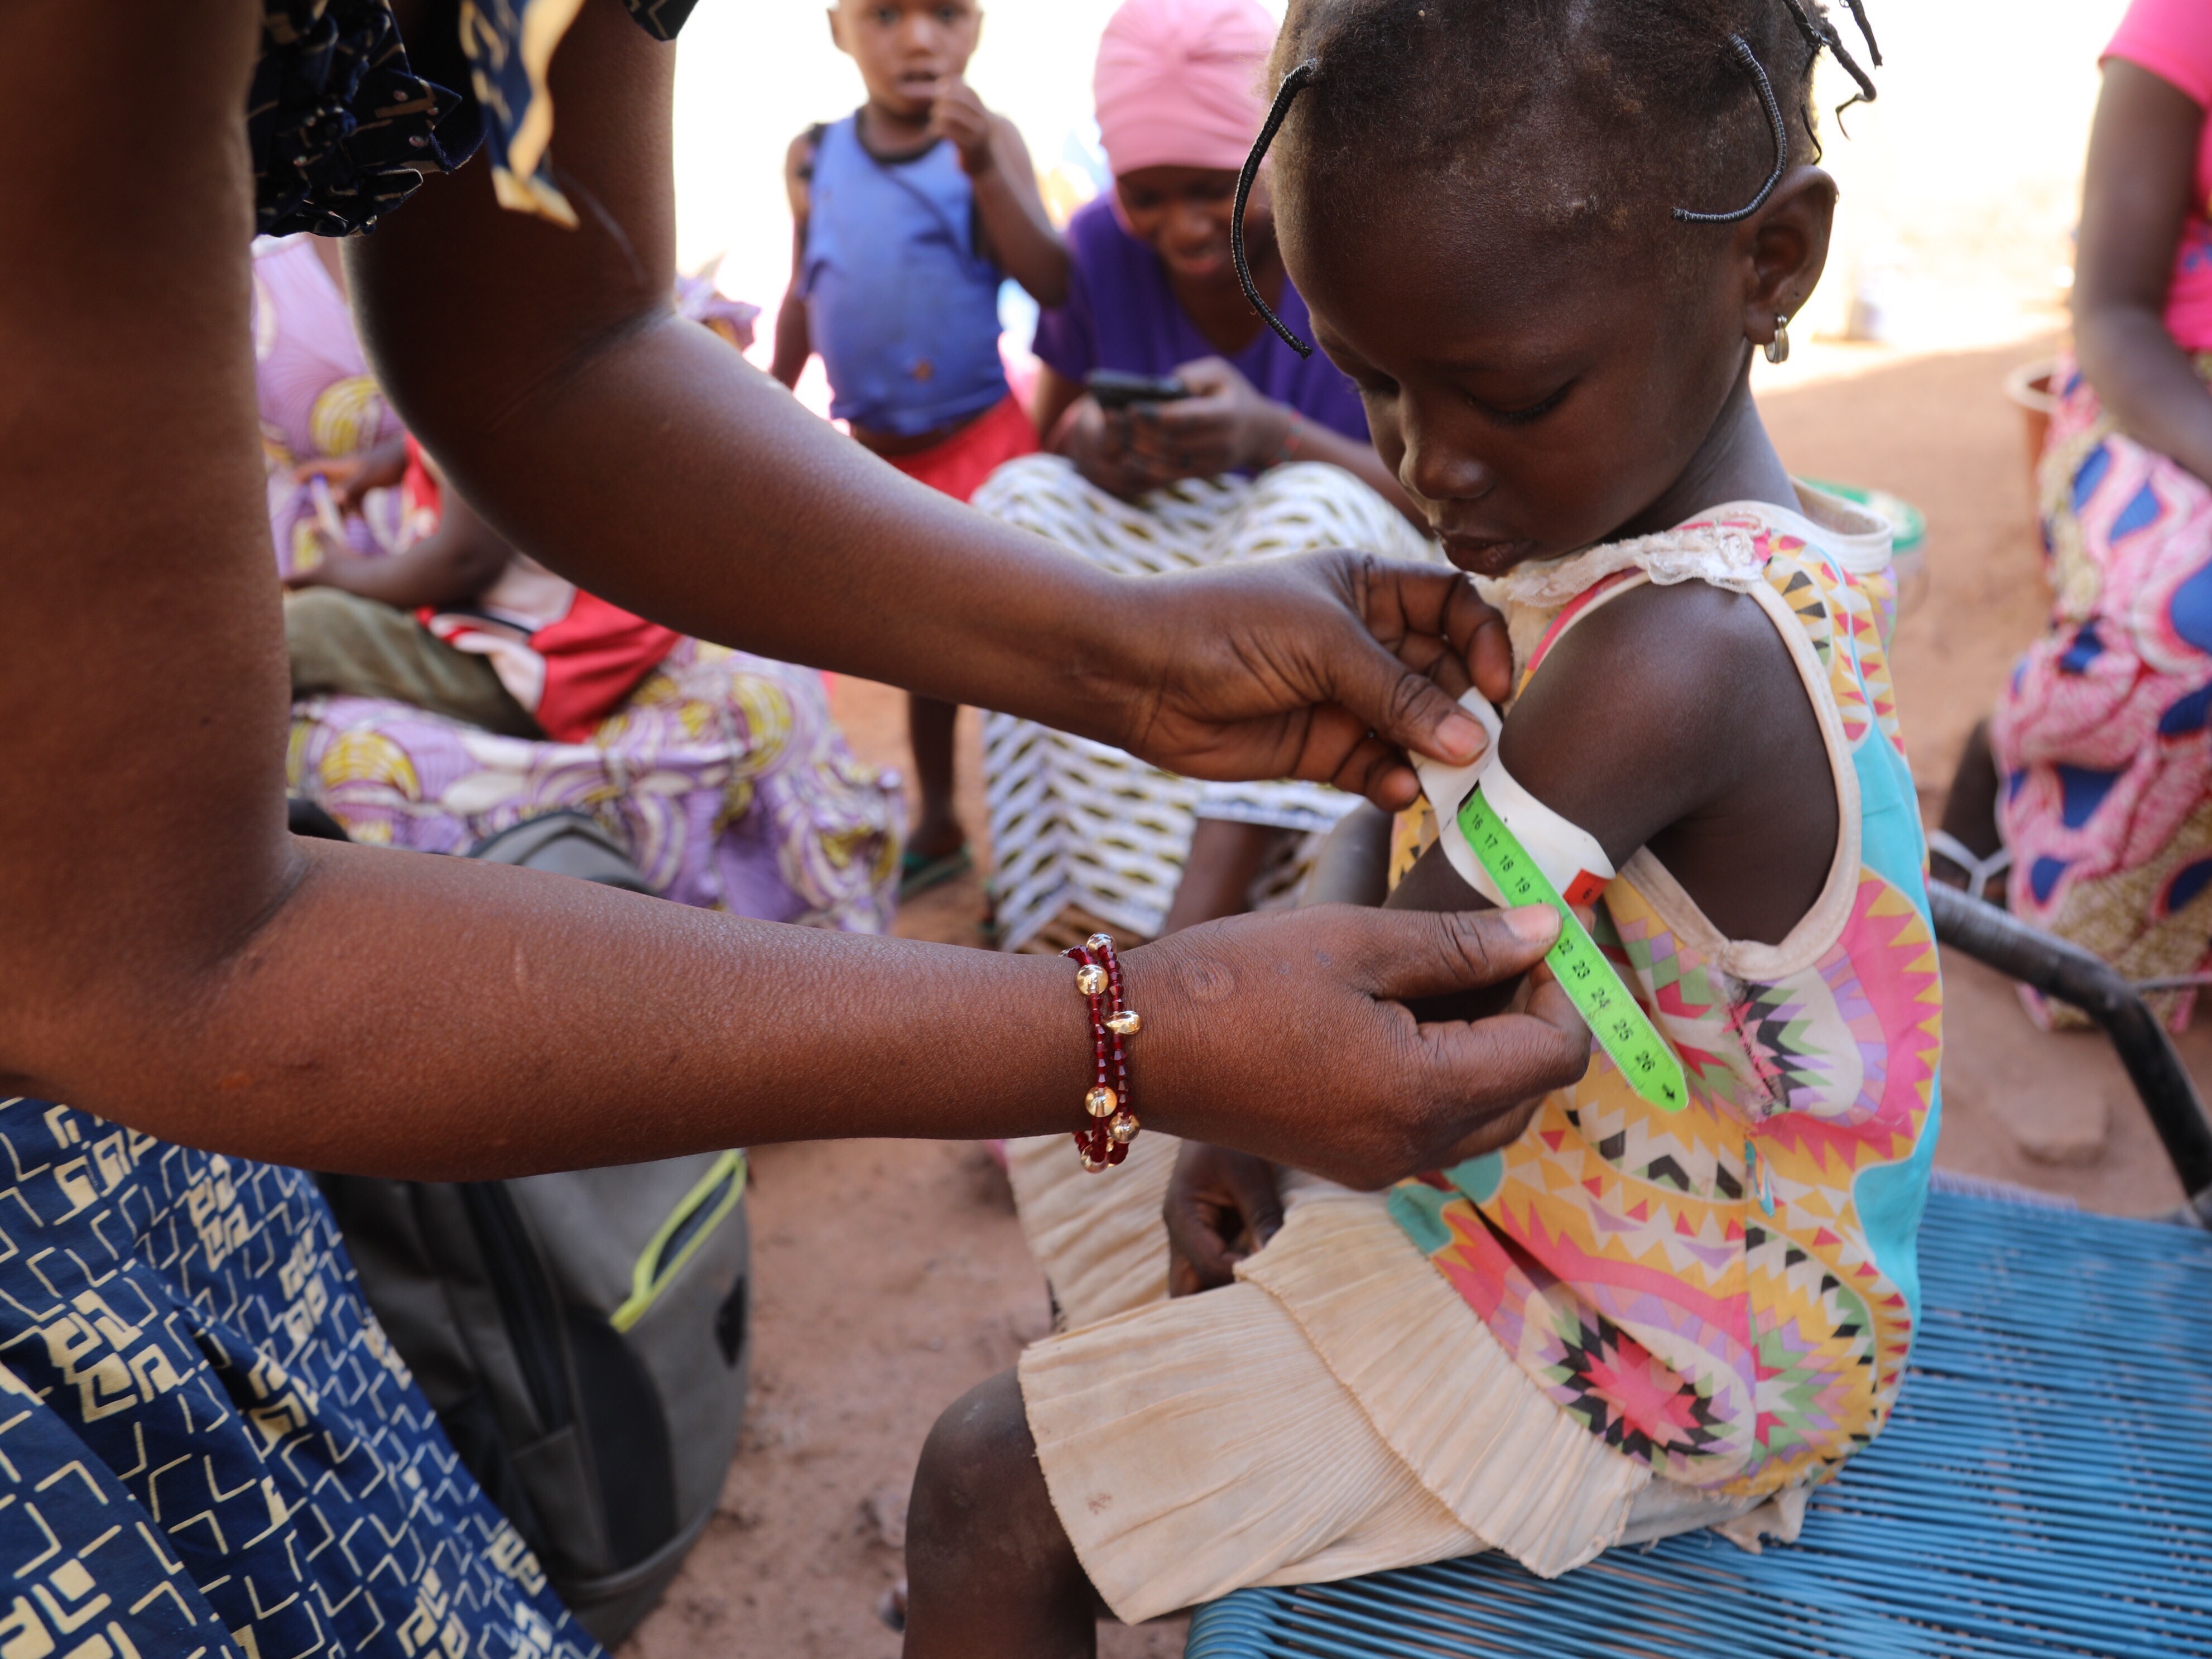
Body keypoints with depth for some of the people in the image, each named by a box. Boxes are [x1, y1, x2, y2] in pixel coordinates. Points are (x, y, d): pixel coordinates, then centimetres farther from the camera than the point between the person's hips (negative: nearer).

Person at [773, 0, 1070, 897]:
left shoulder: (985, 140, -9)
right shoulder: (815, 158, 2)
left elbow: (1052, 284, -19)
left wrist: (984, 168, -28)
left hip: (982, 442, -5)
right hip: (877, 454, 5)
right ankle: (936, 823, 33)